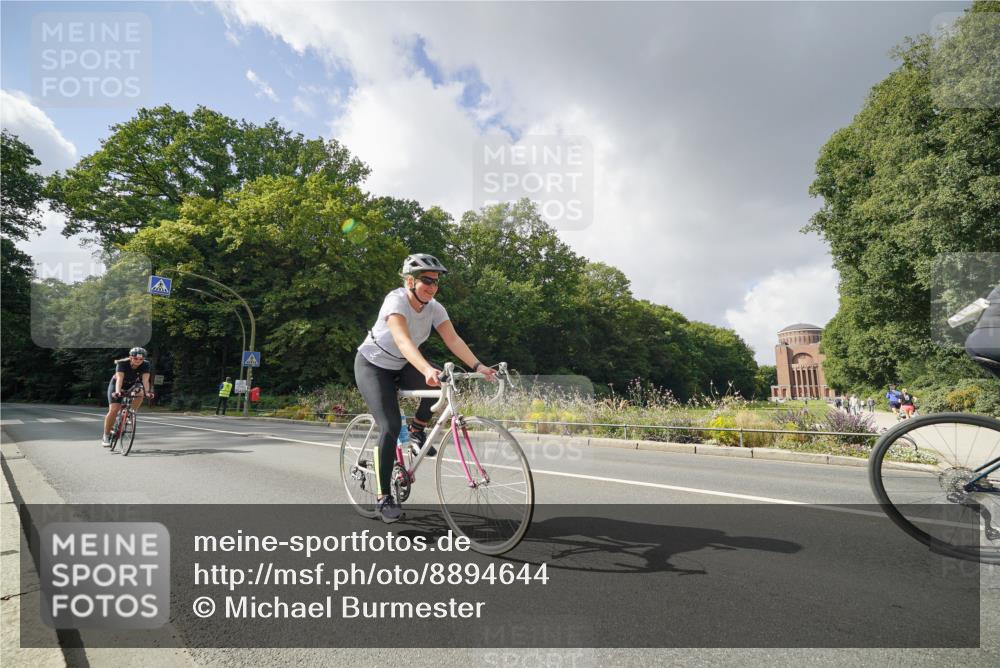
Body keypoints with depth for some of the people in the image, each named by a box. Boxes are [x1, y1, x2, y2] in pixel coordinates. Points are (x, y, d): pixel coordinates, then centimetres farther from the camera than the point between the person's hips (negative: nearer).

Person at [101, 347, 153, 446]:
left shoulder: (145, 365, -22)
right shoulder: (122, 363, -28)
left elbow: (145, 380, -32)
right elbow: (119, 379, -41)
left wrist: (148, 391, -50)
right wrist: (117, 391, -57)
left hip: (132, 385, 3)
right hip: (117, 385, -2)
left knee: (140, 393, -30)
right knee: (114, 410, -15)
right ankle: (106, 436, 1)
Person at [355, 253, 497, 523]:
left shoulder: (434, 308, -10)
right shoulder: (396, 301, -28)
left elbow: (453, 340, -19)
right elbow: (403, 341, -44)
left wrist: (478, 366, -33)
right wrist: (427, 370, -60)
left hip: (402, 367, 6)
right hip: (372, 365, -5)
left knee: (444, 381, -23)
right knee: (391, 426, -19)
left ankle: (417, 429, 2)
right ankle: (384, 497, -5)